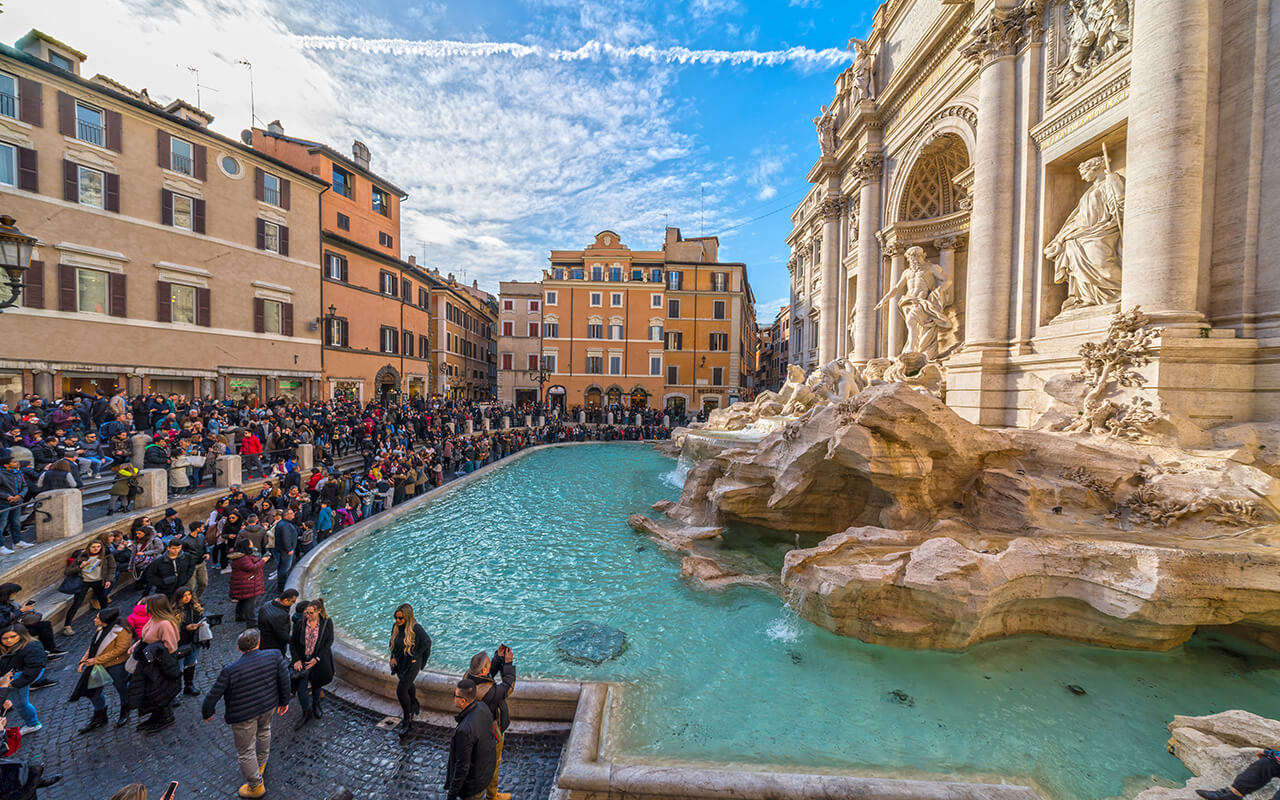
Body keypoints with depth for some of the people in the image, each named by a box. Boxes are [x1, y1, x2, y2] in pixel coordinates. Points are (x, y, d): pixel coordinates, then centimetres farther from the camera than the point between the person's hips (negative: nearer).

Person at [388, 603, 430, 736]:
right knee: (408, 686, 25)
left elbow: (427, 642, -17)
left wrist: (415, 656, -13)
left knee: (401, 691, -9)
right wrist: (393, 657, 0)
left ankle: (406, 719, 12)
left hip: (412, 664, -6)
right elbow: (393, 643, 10)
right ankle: (414, 706, 51)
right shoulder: (396, 627, -8)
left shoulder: (416, 628, -27)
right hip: (400, 663, 6)